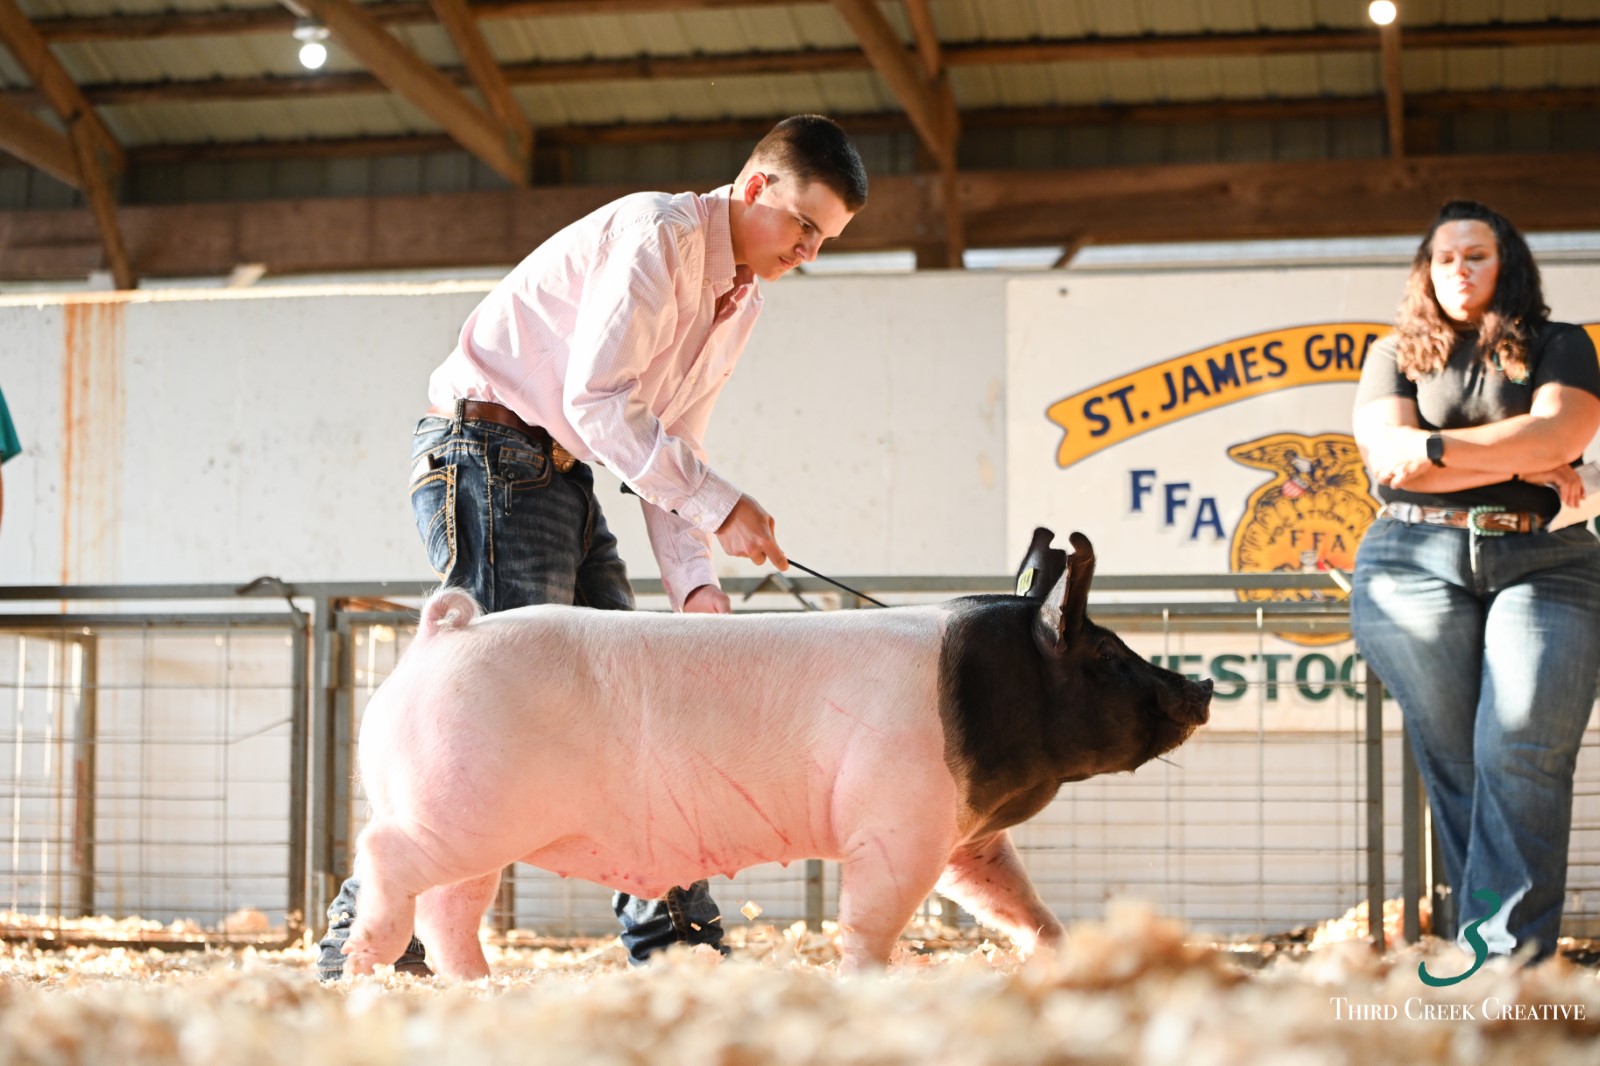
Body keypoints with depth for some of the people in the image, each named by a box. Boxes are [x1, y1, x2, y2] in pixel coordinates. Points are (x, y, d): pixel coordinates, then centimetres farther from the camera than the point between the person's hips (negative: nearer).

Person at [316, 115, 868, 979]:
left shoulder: (740, 300, 14)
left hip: (561, 476, 10)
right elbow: (597, 401, -24)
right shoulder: (656, 235, -16)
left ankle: (671, 932, 8)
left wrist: (692, 583, -1)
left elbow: (667, 450, 13)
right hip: (484, 451, -10)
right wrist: (720, 506, -24)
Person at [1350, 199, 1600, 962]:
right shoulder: (1396, 355, 18)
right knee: (1453, 764, -7)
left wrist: (1435, 449, -5)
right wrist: (1523, 464, -3)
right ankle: (1486, 948, -3)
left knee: (1522, 752, -18)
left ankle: (1508, 964, -22)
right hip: (1418, 564, 1)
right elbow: (1388, 456, 0)